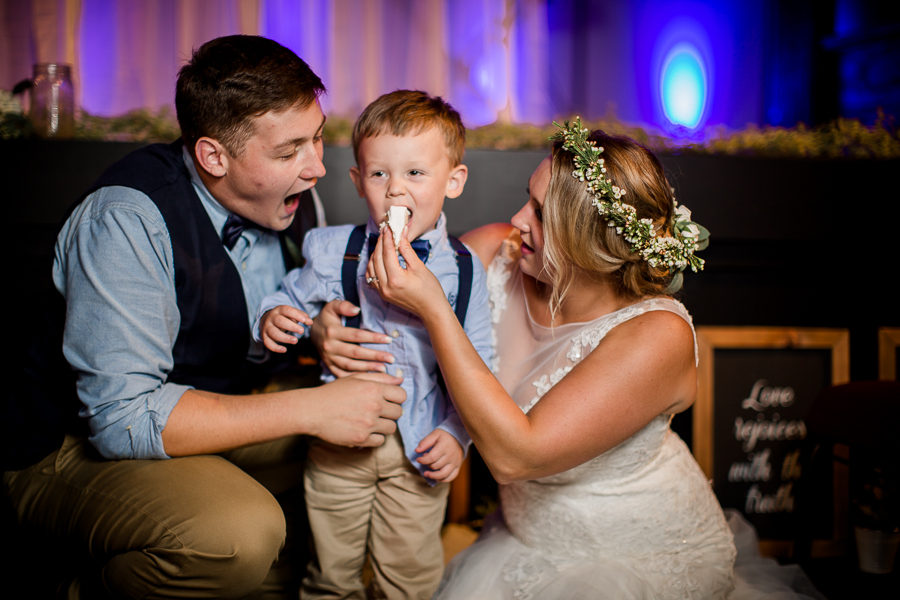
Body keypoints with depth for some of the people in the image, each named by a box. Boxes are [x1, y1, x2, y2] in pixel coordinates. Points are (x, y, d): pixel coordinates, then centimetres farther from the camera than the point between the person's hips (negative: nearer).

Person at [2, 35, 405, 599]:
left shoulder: (280, 197, -4)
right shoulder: (127, 220, -27)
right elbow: (121, 416, -31)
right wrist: (310, 409, -32)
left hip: (210, 413, 8)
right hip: (75, 444, -7)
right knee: (241, 533, -33)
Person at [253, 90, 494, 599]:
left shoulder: (464, 270, -4)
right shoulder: (331, 251, -4)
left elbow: (477, 365, 0)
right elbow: (293, 299, 9)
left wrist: (457, 432, -10)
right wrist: (274, 318, -13)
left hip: (419, 445, 0)